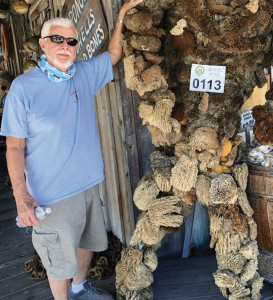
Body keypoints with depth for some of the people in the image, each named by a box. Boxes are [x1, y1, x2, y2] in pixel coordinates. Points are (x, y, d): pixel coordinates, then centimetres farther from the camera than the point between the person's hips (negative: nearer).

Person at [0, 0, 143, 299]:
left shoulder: (85, 73, 1)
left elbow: (113, 53, 17)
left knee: (87, 242, 25)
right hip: (52, 195, -6)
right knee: (60, 259, 11)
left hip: (89, 184, 6)